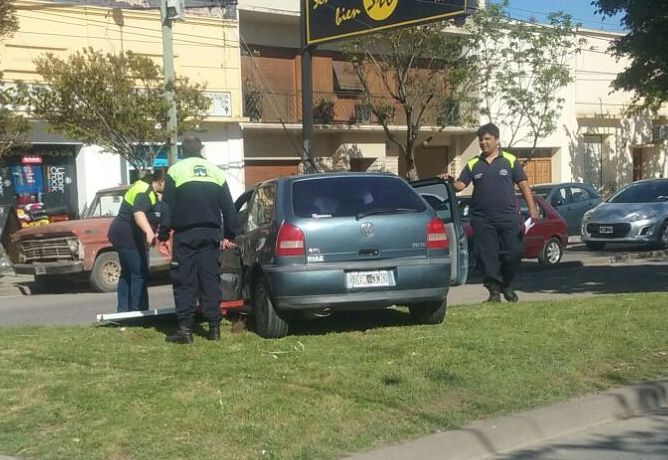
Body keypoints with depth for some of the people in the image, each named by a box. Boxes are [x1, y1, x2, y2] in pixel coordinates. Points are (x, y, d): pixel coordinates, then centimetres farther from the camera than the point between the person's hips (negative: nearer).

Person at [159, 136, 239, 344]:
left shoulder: (176, 170, 0)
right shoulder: (216, 171, 10)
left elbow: (167, 207, -3)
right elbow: (228, 207, 11)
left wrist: (163, 234, 1)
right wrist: (230, 234, 18)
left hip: (185, 234, -3)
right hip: (211, 233, 3)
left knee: (184, 282, 0)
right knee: (211, 280, 7)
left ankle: (185, 329, -6)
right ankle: (214, 327, 6)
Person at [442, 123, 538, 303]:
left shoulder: (510, 160, 7)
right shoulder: (473, 164, 11)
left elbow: (523, 185, 5)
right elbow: (460, 185, 4)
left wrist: (532, 208, -5)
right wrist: (450, 181, -18)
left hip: (508, 217, -1)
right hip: (482, 220, 1)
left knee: (514, 253, -2)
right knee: (488, 256, -1)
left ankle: (506, 285, 21)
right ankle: (494, 290, 10)